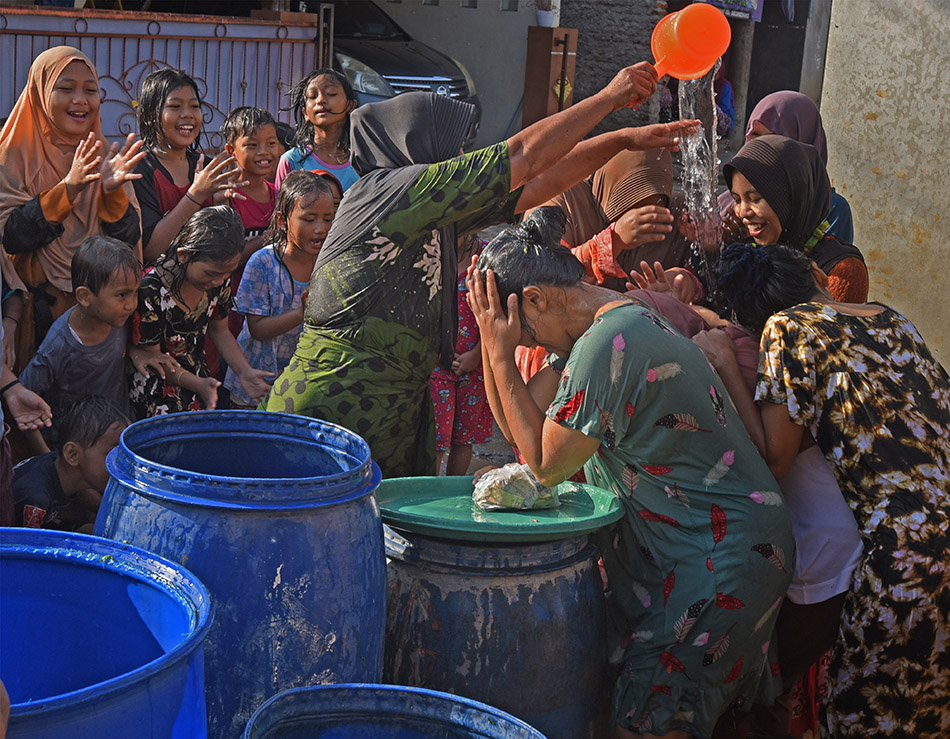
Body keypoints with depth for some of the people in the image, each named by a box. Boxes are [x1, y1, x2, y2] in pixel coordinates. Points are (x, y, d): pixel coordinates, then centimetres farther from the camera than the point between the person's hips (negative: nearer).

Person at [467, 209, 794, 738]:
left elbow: (547, 465, -10)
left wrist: (502, 354, -8)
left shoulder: (605, 345, -21)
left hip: (719, 558, -11)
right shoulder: (636, 316, 12)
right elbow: (517, 425, 15)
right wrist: (493, 341, 4)